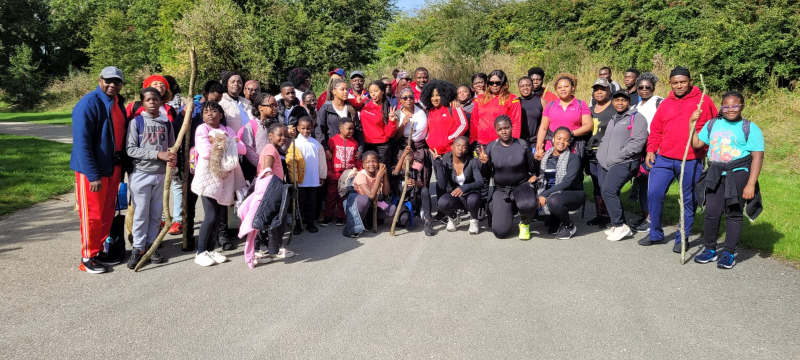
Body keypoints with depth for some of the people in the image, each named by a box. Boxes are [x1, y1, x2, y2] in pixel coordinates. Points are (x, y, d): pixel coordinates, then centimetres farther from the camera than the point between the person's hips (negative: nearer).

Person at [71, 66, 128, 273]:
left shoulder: (118, 103, 9)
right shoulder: (89, 103, -16)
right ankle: (87, 258, 12)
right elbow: (82, 143, -20)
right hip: (92, 169, -8)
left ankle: (98, 252, 27)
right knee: (92, 215, 1)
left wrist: (121, 166, 11)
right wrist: (93, 175, -23)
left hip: (113, 167, 8)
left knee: (107, 213, 14)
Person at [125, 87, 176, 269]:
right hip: (141, 174, -3)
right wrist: (158, 154, -19)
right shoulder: (136, 122, -4)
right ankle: (138, 248, 11)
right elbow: (131, 149, -11)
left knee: (156, 213, 10)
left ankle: (150, 245, 21)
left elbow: (172, 147, 12)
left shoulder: (166, 123, 7)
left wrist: (173, 158, -11)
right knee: (141, 213, 1)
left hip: (161, 174, 4)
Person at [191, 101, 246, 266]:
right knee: (210, 216, -9)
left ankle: (210, 249, 19)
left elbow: (242, 149, 1)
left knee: (219, 216, 7)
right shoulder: (202, 129, -2)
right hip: (207, 177, -5)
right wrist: (228, 145, -6)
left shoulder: (228, 130, 12)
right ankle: (200, 252, 3)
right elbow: (206, 152, -18)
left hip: (224, 176, 5)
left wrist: (222, 143, -12)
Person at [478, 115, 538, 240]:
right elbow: (486, 174, 3)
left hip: (522, 186, -1)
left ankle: (525, 223, 1)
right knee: (500, 232, -11)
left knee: (528, 205, -39)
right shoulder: (490, 147, -2)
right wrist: (485, 163, -14)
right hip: (501, 190, 1)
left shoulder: (523, 145, -3)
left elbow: (531, 168, 8)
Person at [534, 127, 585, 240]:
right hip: (552, 193, 5)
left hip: (573, 194, -5)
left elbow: (567, 182, -19)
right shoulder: (546, 157, 6)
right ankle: (556, 222, 7)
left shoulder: (573, 158, -9)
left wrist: (545, 194, -26)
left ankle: (569, 226, -4)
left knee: (553, 201, -37)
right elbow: (541, 178, 2)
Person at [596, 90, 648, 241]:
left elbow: (638, 142, -13)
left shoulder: (636, 118, -2)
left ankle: (620, 226, -10)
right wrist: (601, 155, 9)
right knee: (606, 192, 6)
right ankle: (618, 226, 16)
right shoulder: (612, 119, 23)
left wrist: (618, 155, -14)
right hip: (605, 164, 8)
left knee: (608, 191, -20)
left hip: (624, 163, -8)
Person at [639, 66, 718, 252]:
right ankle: (655, 234, 15)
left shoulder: (703, 100, 0)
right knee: (653, 193, -1)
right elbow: (656, 130, 12)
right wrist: (651, 149, 1)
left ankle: (682, 238, 19)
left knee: (689, 200, 6)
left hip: (692, 161, -3)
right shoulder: (665, 104, 10)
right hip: (664, 159, 3)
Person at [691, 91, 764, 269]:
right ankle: (710, 250, 20)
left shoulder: (750, 128, -4)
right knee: (711, 213, 5)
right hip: (715, 176, 4)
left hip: (738, 176, -3)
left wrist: (751, 184, -15)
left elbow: (757, 156, -8)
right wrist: (693, 123, -2)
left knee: (733, 214, 5)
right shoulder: (712, 124, 9)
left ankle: (729, 254, 15)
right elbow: (696, 144, 8)